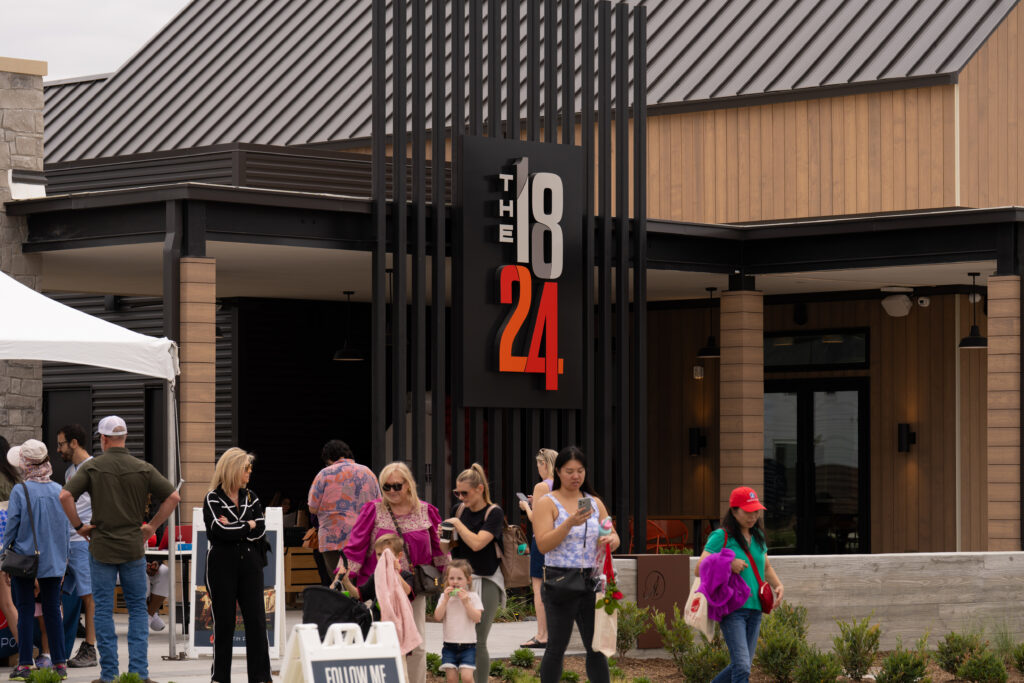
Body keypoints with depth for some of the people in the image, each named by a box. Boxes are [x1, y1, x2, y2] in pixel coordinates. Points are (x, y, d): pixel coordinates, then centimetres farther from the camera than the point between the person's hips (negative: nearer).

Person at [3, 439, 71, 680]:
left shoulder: (19, 491, -12)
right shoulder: (58, 491, 0)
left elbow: (12, 526, -8)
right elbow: (66, 528, 6)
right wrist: (63, 560, 16)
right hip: (53, 561, 3)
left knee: (25, 611, 4)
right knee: (52, 610, 9)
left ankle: (25, 665, 4)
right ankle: (59, 663, 10)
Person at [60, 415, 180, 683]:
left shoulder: (92, 467, -4)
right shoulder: (143, 469, 0)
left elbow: (65, 495, -14)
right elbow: (173, 496, -3)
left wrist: (78, 525, -2)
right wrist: (152, 525, 4)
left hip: (101, 547, -1)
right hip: (133, 547, 1)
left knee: (104, 610, 5)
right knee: (138, 608, 9)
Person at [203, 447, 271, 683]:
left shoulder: (251, 498, 12)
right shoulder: (213, 499, -3)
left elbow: (261, 530, 0)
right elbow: (221, 531, -16)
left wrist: (233, 528, -10)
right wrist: (248, 526, -4)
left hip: (250, 564, 4)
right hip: (222, 565, -4)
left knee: (256, 619, -2)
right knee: (224, 622, 2)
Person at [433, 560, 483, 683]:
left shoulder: (472, 597, 1)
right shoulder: (444, 597, 6)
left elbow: (477, 617, -10)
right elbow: (438, 616, -5)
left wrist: (466, 602, -17)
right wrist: (445, 599, -12)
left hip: (468, 645, -2)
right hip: (449, 644, 2)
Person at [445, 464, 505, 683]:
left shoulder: (494, 513, -8)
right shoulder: (458, 510, 9)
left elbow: (477, 543, -21)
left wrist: (457, 524, -10)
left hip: (486, 581, -5)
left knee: (478, 642, -6)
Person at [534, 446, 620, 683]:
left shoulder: (595, 503, 13)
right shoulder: (547, 504, -2)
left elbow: (613, 536, 16)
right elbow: (543, 544, -13)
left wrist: (611, 540, -9)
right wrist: (570, 523, -26)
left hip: (591, 581, 4)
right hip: (560, 581, -4)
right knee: (557, 647, 1)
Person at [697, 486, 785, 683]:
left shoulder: (757, 537, 13)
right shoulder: (721, 537, -6)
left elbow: (766, 568, 27)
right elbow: (699, 569, -8)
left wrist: (778, 585, 8)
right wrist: (727, 565, -21)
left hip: (754, 609, 7)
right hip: (731, 609, -7)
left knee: (743, 666, 10)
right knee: (742, 667, -16)